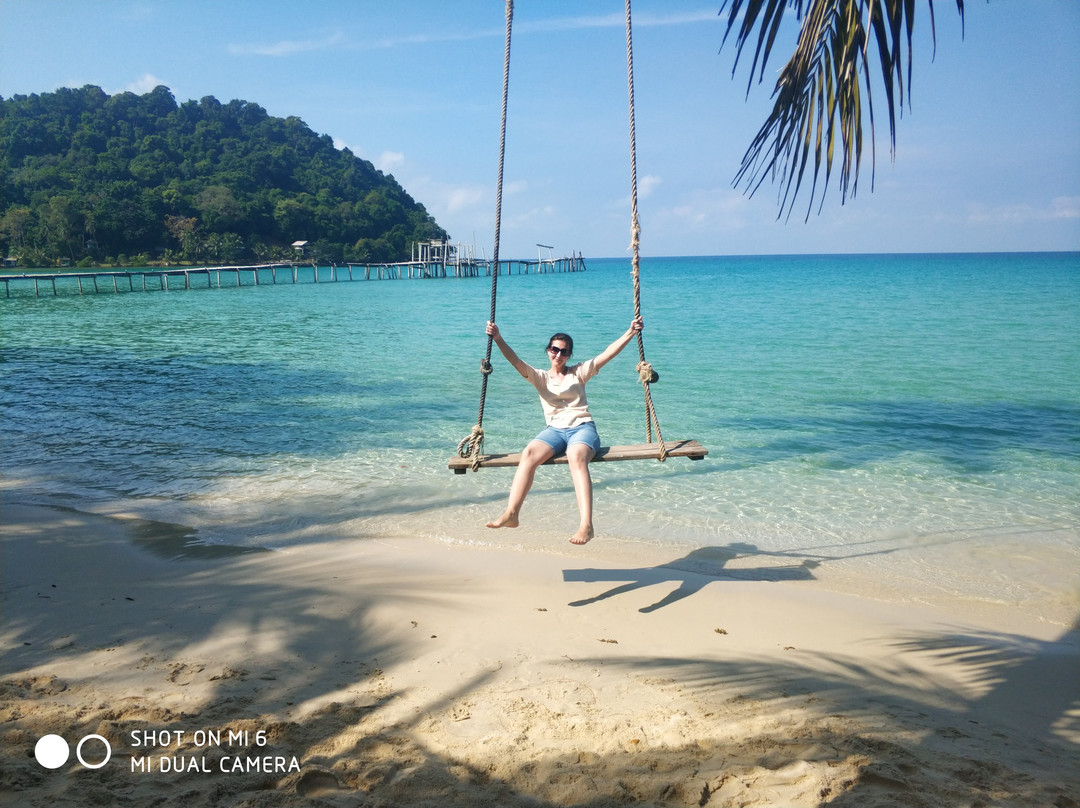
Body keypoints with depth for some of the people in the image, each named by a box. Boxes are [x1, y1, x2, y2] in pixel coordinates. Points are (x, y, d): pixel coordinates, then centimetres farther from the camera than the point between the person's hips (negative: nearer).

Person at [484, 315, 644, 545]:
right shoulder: (540, 377, 16)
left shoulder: (578, 372, 15)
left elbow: (608, 353, 7)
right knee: (529, 453, -31)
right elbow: (516, 361, 0)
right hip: (555, 429, 2)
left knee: (576, 457, -37)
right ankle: (511, 514, -37)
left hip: (582, 427, -2)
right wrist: (498, 339, -16)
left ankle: (586, 524, -49)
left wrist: (631, 332, -2)